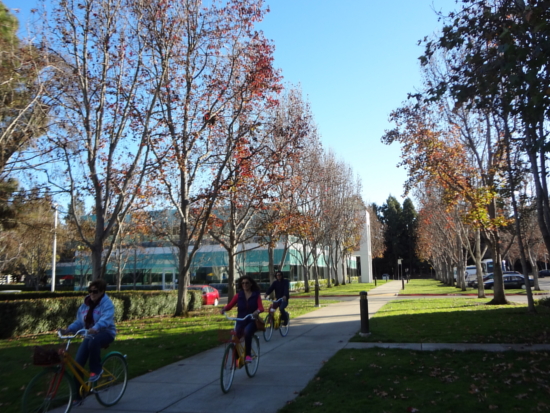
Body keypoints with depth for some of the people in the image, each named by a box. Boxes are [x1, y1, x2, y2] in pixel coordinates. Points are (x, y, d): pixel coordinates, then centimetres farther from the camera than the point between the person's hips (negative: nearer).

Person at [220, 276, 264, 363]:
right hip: (241, 320, 2)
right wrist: (224, 309, -26)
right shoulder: (238, 295, 6)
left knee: (247, 331, -35)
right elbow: (230, 305, -3)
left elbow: (261, 307, -11)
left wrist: (257, 311, -34)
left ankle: (247, 355, -23)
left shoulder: (256, 295, 2)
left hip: (252, 321, -2)